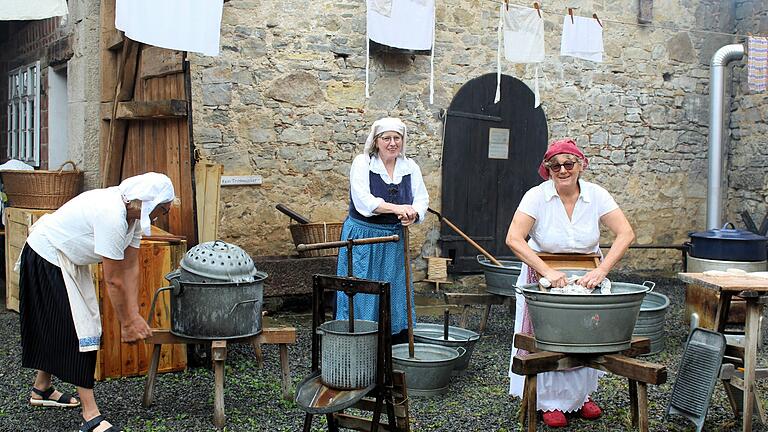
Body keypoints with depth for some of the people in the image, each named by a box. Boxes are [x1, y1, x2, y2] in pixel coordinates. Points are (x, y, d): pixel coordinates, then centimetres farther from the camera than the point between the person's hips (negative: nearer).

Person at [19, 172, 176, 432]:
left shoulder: (134, 214, -5)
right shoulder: (112, 216, -34)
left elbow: (130, 266, -1)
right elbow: (114, 281, -27)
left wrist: (134, 315, -4)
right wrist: (127, 323, -15)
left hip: (69, 259, 10)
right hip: (46, 257, -10)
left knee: (57, 325, 19)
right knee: (79, 328, -10)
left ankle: (41, 390, 38)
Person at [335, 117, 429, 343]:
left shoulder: (410, 166, 6)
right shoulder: (362, 163, -6)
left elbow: (421, 199, 3)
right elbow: (364, 201, -18)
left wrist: (412, 214, -20)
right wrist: (396, 208, -28)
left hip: (394, 242, 4)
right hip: (362, 237, -4)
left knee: (396, 292, 8)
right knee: (362, 293, -2)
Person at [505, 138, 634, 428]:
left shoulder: (596, 195, -11)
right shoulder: (537, 196, -17)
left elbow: (626, 234, -16)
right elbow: (513, 239, -26)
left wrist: (601, 271, -29)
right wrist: (548, 271, -34)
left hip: (586, 277, 3)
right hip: (543, 278, -2)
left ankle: (582, 395, 30)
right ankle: (551, 401, 15)